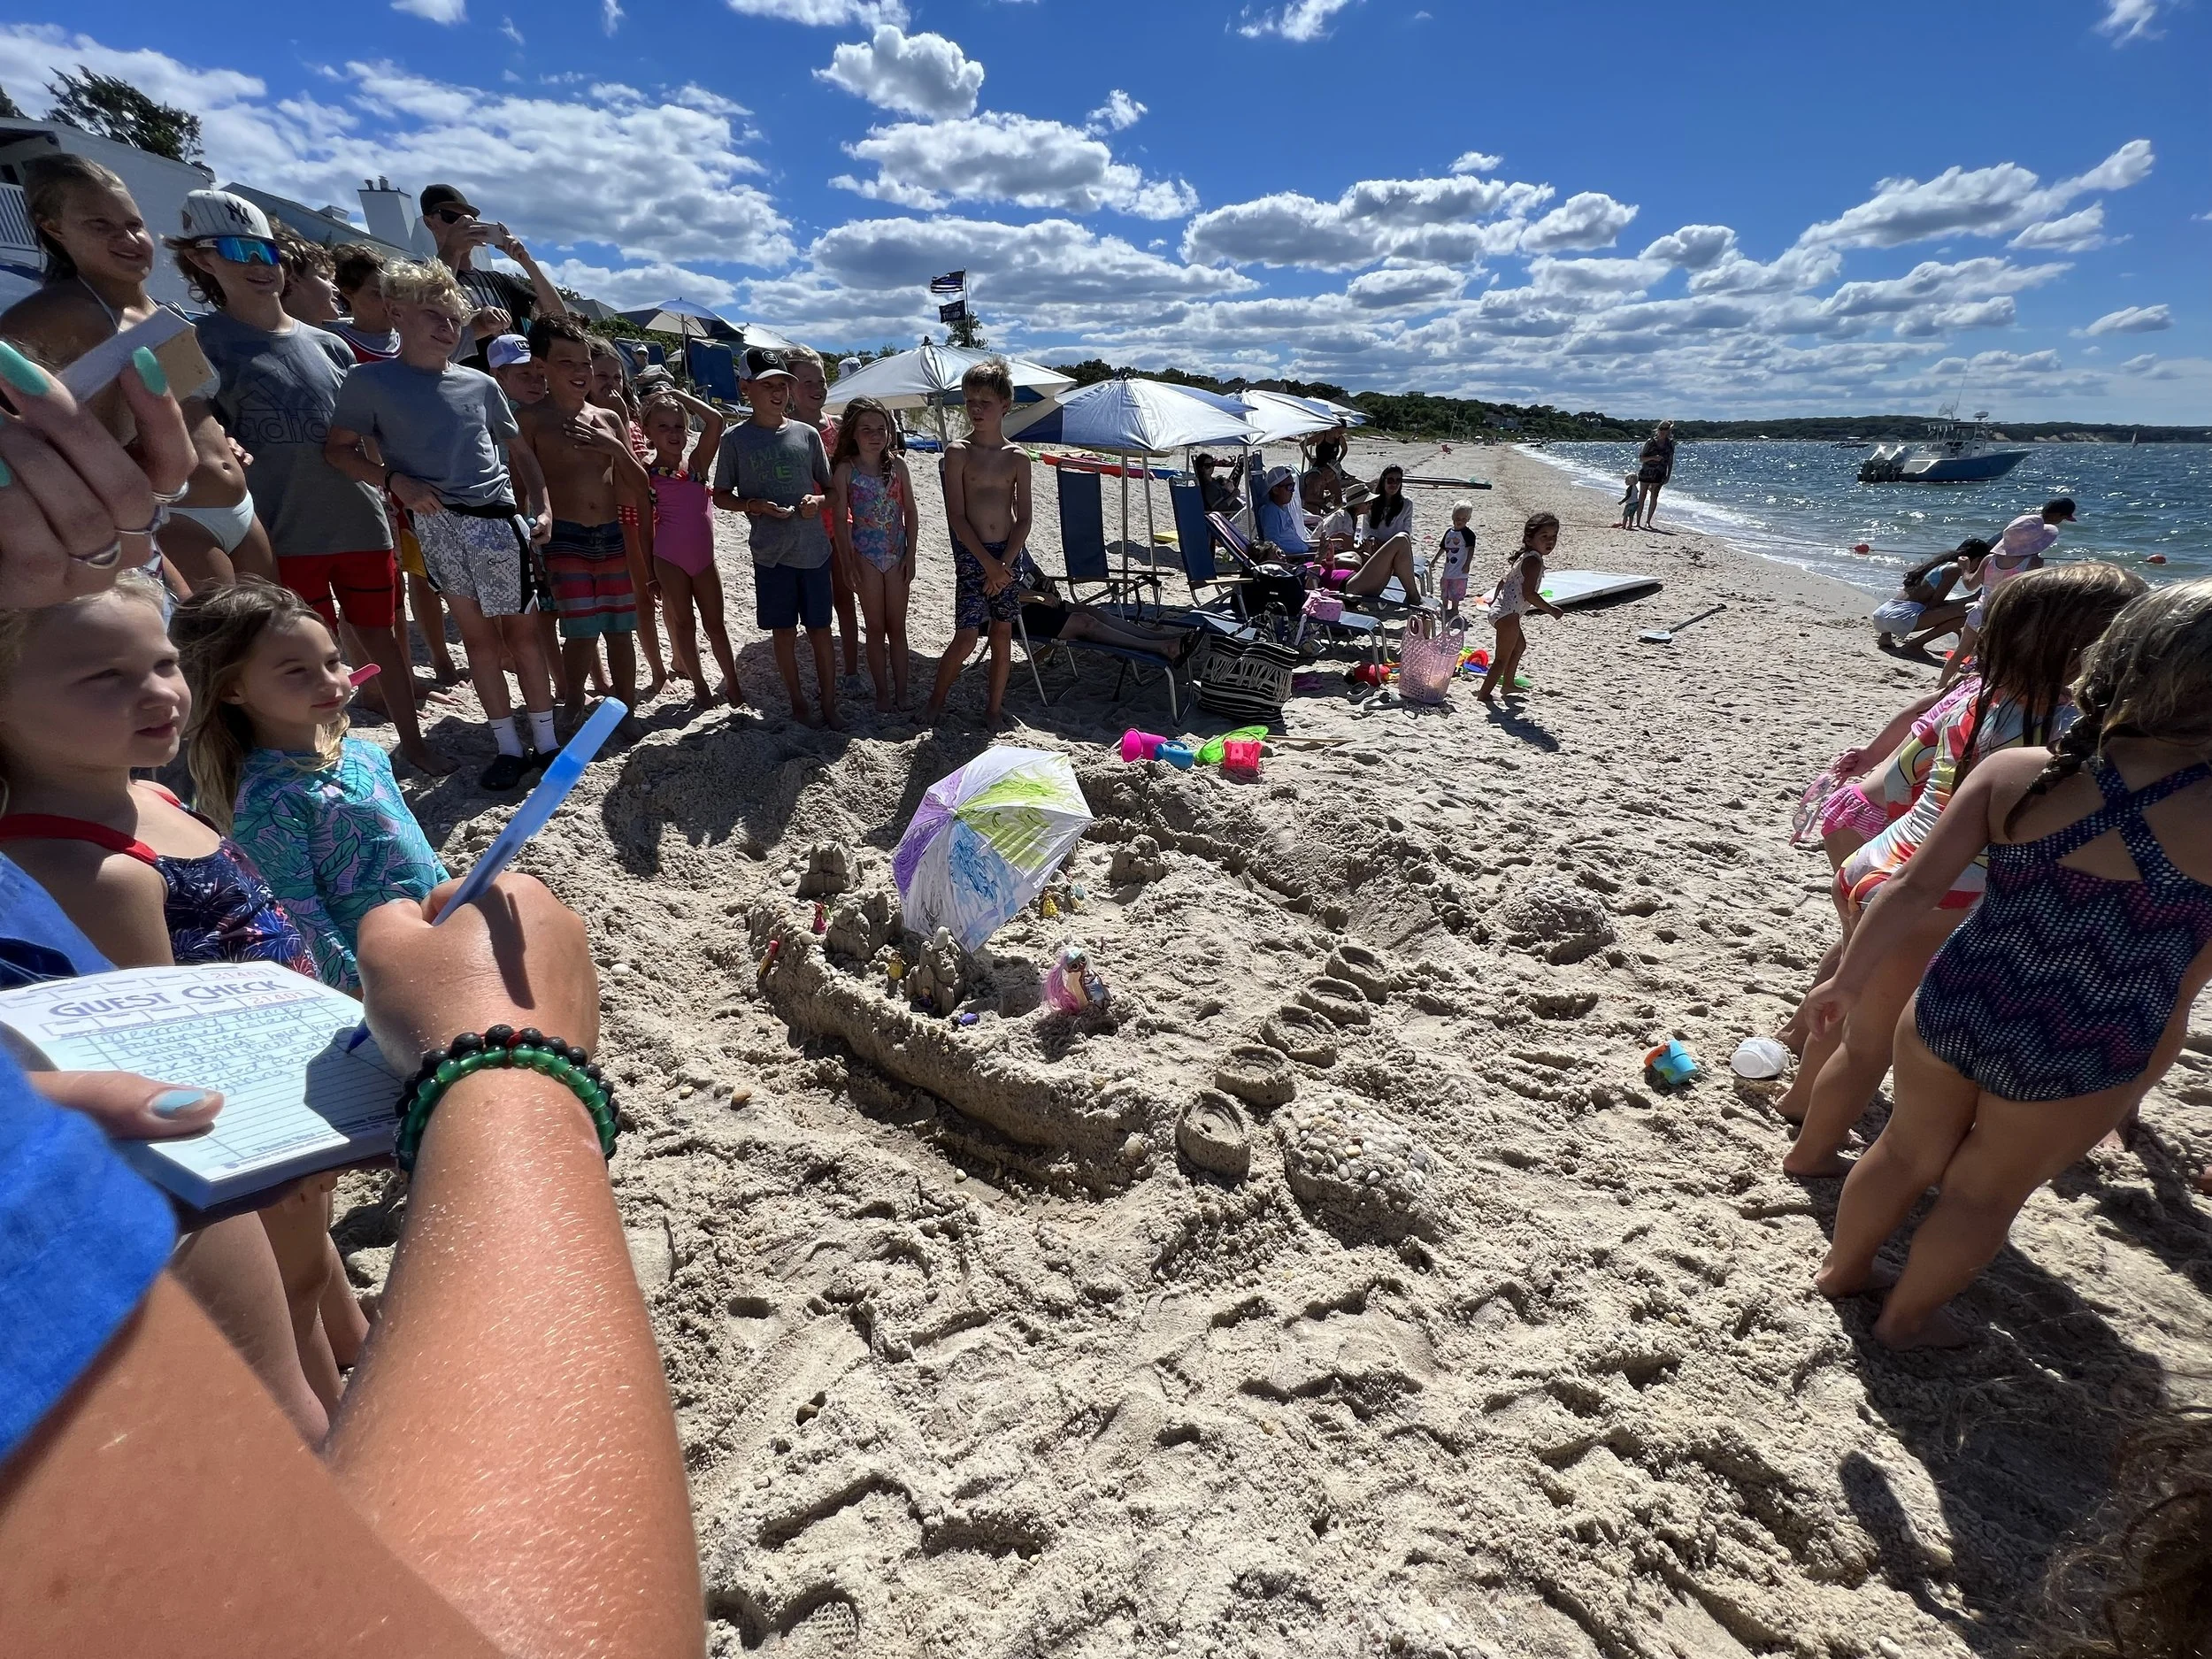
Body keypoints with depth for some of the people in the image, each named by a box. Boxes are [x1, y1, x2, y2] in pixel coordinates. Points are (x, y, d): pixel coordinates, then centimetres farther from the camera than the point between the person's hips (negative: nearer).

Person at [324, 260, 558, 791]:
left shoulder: (480, 384, 10)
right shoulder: (370, 381, 4)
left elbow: (519, 451, 16)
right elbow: (338, 448, 4)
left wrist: (541, 506, 4)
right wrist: (394, 480, -12)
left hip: (497, 521, 1)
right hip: (435, 525, 0)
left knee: (520, 631, 2)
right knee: (477, 636, 5)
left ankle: (546, 741, 7)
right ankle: (507, 745, 11)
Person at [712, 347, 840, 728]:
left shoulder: (807, 434, 5)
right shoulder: (737, 439, 0)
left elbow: (830, 488, 12)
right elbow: (721, 496, 6)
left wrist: (818, 500, -10)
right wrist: (755, 505, -13)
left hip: (813, 549, 1)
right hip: (770, 552, -1)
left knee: (820, 629, 4)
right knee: (785, 632, 7)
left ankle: (829, 706, 14)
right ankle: (798, 703, 21)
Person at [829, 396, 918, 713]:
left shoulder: (897, 464, 0)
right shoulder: (845, 469, -6)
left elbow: (910, 512, 3)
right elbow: (839, 518, -6)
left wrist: (910, 555, -2)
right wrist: (847, 562, -10)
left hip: (896, 555, 2)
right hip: (865, 555, -2)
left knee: (897, 626, 8)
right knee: (876, 628, 6)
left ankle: (901, 691, 16)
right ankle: (882, 692, 16)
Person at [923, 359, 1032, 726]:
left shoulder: (1018, 458, 3)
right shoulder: (958, 452, -3)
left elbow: (1024, 519, 2)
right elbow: (957, 515, -8)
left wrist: (1004, 564, -10)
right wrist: (988, 562, -15)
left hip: (1010, 554, 3)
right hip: (972, 554, -3)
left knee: (1002, 632, 9)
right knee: (966, 637, -7)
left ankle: (995, 706, 21)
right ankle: (935, 703, 12)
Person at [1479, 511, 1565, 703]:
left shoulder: (1525, 557, 12)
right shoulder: (1534, 561, -18)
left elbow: (1505, 579, 22)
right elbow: (1529, 593, -27)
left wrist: (1495, 599, 35)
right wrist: (1551, 610, -19)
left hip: (1501, 609, 11)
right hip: (1508, 613, -11)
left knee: (1520, 645, 31)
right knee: (1502, 658, -6)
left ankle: (1508, 684, 42)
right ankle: (1485, 694, -3)